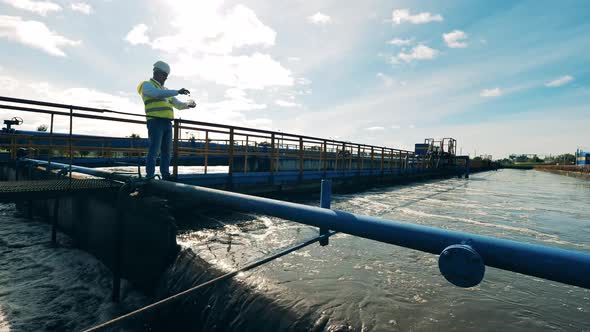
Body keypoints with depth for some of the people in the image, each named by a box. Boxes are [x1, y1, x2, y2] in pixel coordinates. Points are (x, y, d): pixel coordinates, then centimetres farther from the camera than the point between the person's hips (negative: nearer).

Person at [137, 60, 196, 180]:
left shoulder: (165, 90, 26)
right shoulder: (147, 85, 5)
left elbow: (178, 105, 23)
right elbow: (158, 94, -18)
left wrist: (188, 104, 2)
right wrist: (177, 92, -21)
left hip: (167, 123, 7)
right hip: (155, 122, -7)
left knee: (166, 151, 6)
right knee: (154, 150, -11)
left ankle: (165, 177, 10)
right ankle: (149, 177, -9)